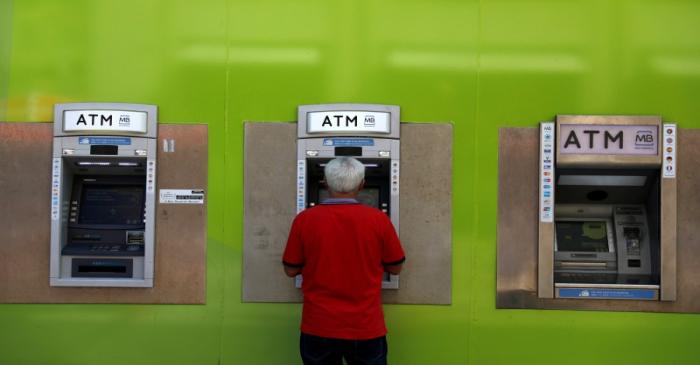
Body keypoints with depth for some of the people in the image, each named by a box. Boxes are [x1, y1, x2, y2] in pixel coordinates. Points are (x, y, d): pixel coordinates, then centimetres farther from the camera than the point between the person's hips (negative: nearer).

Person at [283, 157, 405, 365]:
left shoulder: (305, 220, -9)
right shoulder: (379, 220, -9)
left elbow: (291, 270, 1)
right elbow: (395, 268, 2)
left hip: (318, 328, 1)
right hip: (366, 329, 0)